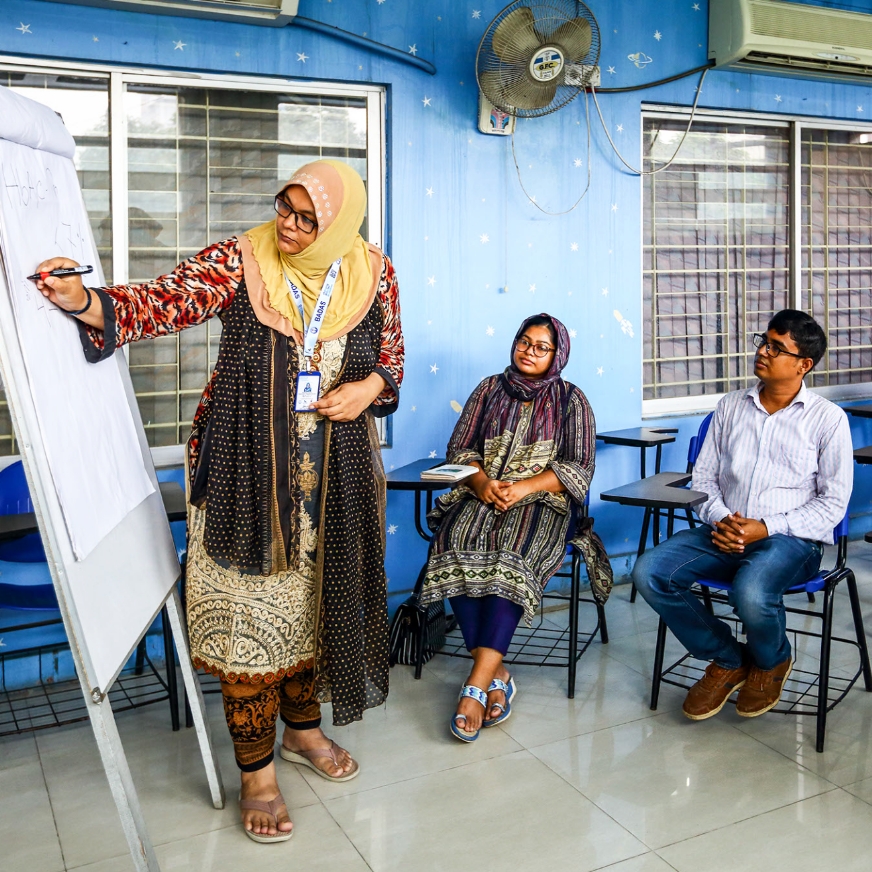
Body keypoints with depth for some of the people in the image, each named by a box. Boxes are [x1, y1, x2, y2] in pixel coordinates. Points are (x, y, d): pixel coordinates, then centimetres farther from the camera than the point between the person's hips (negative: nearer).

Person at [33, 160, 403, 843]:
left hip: (334, 475, 3)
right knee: (249, 605, 1)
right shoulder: (239, 261, -9)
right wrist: (87, 302, -38)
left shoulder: (374, 274, 0)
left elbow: (392, 356, 11)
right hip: (247, 471, -3)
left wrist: (370, 387, -10)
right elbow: (163, 301, -20)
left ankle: (303, 727, 41)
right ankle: (256, 771, 18)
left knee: (315, 595, 16)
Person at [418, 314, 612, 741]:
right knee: (457, 545, -30)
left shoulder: (570, 400, 10)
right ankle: (497, 673, -26)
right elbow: (459, 448, 11)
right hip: (482, 493, 3)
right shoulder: (490, 389, 17)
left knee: (515, 553, -35)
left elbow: (578, 468, 0)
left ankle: (477, 684, -37)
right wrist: (481, 482, -11)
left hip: (542, 500, -2)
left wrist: (525, 487, -15)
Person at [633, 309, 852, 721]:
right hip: (725, 532, 5)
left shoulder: (828, 419, 1)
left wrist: (766, 528, -15)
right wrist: (719, 520, -9)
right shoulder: (730, 406, 13)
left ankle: (771, 660, 4)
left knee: (751, 594, -37)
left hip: (791, 538, -4)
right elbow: (703, 477, 12)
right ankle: (727, 660, 3)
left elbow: (833, 502, -2)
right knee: (649, 572, -21)